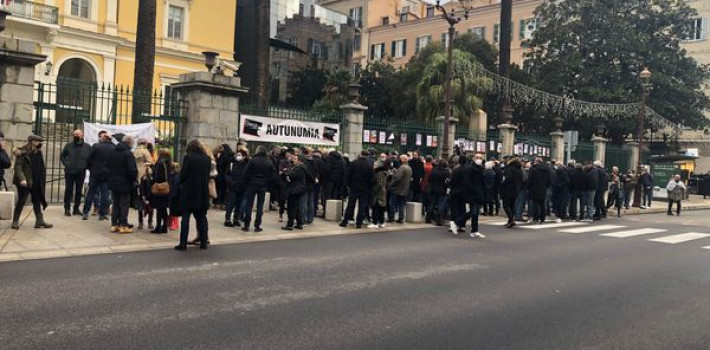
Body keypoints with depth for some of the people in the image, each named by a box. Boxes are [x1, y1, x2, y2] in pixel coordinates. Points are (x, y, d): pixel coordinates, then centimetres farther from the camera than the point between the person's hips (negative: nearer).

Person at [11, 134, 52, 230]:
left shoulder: (38, 152, 9)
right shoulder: (22, 153, -10)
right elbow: (18, 167, -16)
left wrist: (43, 177, 0)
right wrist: (22, 178, -24)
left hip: (36, 182, 7)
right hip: (25, 182, -6)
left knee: (37, 201, 7)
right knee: (21, 201, 1)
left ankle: (40, 221, 10)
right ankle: (15, 221, 12)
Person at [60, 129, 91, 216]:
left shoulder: (87, 147, 2)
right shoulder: (68, 145, 4)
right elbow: (62, 156, 15)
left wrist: (85, 166, -1)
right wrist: (65, 163, 2)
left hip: (81, 173, 0)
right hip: (69, 172, 0)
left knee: (79, 191, 7)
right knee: (68, 190, 0)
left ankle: (76, 209, 16)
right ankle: (67, 209, 6)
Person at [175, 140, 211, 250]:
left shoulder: (188, 157, -8)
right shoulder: (207, 158, 3)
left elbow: (182, 174, -6)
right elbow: (208, 175, 8)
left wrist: (182, 184, 12)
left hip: (189, 192, -4)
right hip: (203, 192, 4)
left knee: (185, 218, 2)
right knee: (202, 217, 12)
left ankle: (183, 244, 1)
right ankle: (203, 242, 14)